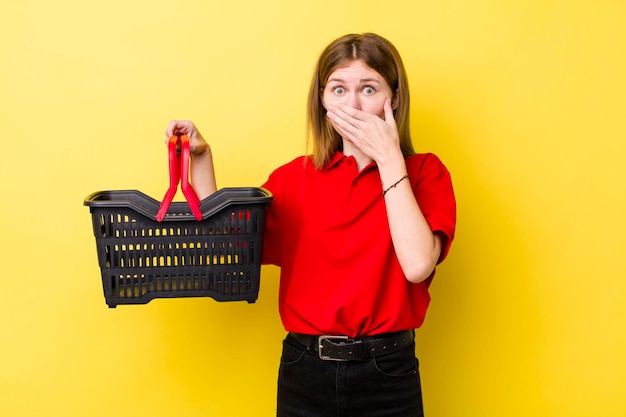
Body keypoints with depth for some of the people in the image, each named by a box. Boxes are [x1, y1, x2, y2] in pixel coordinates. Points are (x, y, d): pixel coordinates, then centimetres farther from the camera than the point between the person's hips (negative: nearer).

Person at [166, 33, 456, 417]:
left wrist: (388, 155, -16)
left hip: (387, 374, -2)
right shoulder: (295, 177, 3)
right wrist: (200, 157, -5)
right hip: (304, 371, 2)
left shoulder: (423, 172, -3)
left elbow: (418, 265, -20)